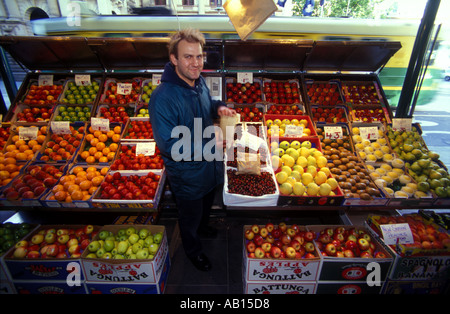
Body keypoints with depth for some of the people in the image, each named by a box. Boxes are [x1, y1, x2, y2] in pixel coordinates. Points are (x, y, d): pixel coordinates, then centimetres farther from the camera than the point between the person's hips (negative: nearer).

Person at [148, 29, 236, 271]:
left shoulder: (199, 81, -6)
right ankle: (192, 249, 52)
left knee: (207, 205, 33)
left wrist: (219, 108, -10)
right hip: (187, 175, -7)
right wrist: (211, 143, -32)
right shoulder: (163, 98, -31)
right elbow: (169, 146, -29)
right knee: (190, 216, 21)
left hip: (209, 165, 7)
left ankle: (203, 226, 66)